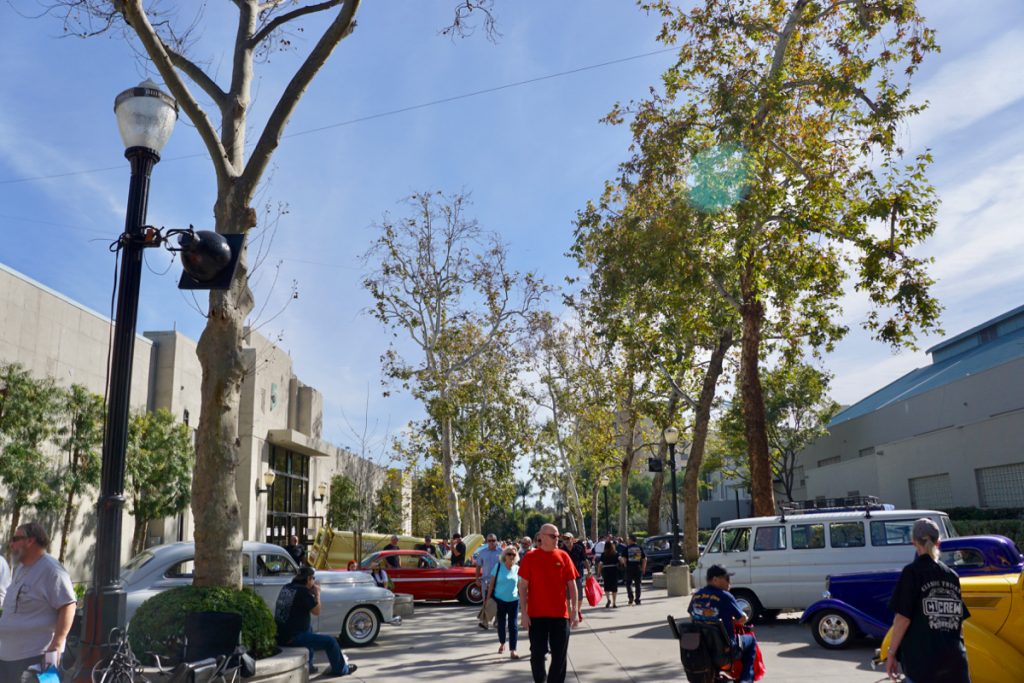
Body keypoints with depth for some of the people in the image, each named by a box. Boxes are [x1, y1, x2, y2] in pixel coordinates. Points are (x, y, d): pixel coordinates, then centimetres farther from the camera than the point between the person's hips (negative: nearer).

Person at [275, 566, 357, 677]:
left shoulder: (286, 588, 8)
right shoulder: (303, 591, -16)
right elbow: (316, 611, -8)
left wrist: (311, 593, 14)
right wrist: (317, 594, 4)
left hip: (280, 635, 9)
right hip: (292, 638, -9)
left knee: (309, 628, 35)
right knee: (330, 641, -1)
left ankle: (307, 666, 37)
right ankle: (341, 669, 19)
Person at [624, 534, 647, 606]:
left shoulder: (627, 548, -3)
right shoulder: (640, 547, 4)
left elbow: (624, 558, -6)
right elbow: (644, 559, 2)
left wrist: (626, 566, 9)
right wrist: (643, 568, 9)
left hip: (629, 568, -2)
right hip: (638, 568, 2)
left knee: (628, 584, 8)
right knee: (638, 584, 9)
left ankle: (631, 598, -7)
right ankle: (637, 600, 9)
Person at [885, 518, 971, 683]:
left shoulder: (912, 572, -7)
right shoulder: (952, 575, 8)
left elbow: (903, 618, -11)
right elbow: (959, 622, 15)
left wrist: (891, 653, -3)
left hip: (921, 661, -5)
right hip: (956, 660, 5)